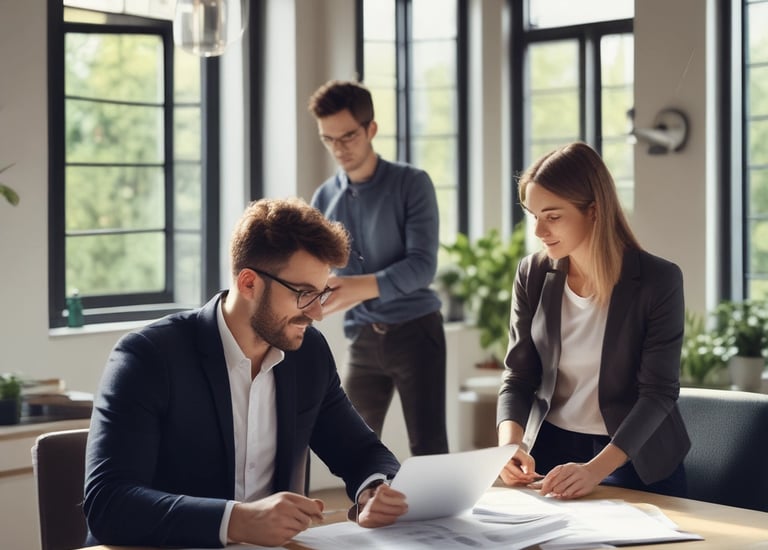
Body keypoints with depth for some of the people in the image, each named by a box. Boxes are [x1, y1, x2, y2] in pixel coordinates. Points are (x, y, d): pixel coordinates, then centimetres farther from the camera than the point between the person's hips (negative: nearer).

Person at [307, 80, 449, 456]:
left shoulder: (411, 184, -6)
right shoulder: (324, 199, 7)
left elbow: (422, 265, -16)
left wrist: (363, 287, -32)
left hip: (414, 330, -4)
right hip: (362, 338, 5)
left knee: (428, 450, -5)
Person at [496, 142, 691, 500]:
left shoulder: (658, 280, -13)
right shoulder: (532, 275, -2)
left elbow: (659, 392, -16)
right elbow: (518, 377, 1)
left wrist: (596, 469, -29)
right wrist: (510, 440, -21)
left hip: (636, 459, -2)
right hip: (550, 449, 2)